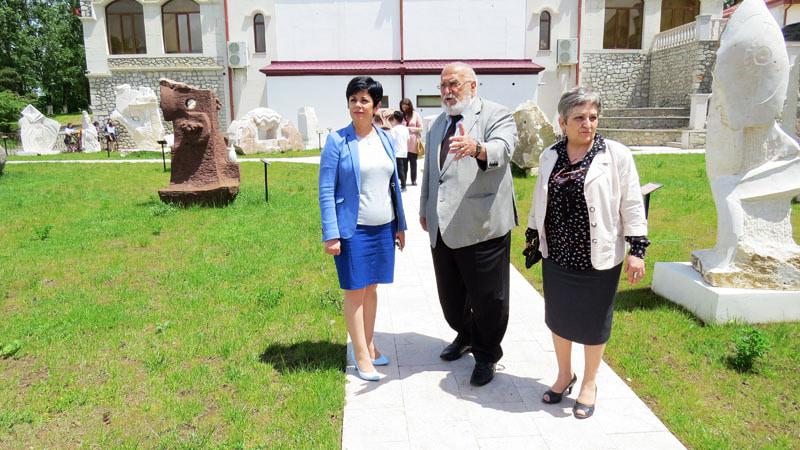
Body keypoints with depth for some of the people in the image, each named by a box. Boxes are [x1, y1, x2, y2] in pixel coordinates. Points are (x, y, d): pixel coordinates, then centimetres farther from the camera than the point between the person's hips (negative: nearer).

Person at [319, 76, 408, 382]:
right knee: (355, 291, 4)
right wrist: (331, 234, -14)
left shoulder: (386, 139, 6)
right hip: (353, 229, -4)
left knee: (372, 288, 15)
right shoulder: (337, 141, -8)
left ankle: (368, 345, 29)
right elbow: (326, 190, -9)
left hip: (383, 227, 5)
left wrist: (400, 225, 12)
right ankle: (361, 356, 15)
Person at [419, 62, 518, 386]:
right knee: (450, 294, 18)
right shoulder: (438, 124, 18)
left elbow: (502, 149, -27)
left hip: (482, 225, -7)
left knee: (487, 297, 6)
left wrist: (477, 148, -48)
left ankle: (486, 355, 27)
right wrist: (425, 209, 23)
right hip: (442, 227, 7)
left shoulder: (496, 116, -5)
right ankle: (465, 336, 44)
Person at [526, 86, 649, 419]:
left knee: (593, 323, 11)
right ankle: (564, 375, 39)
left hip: (598, 258, -4)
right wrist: (533, 236, 16)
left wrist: (637, 249, -11)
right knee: (558, 317, 16)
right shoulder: (549, 156, 3)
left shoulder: (616, 155, -8)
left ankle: (589, 383, 33)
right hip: (556, 256, 4)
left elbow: (631, 205, -8)